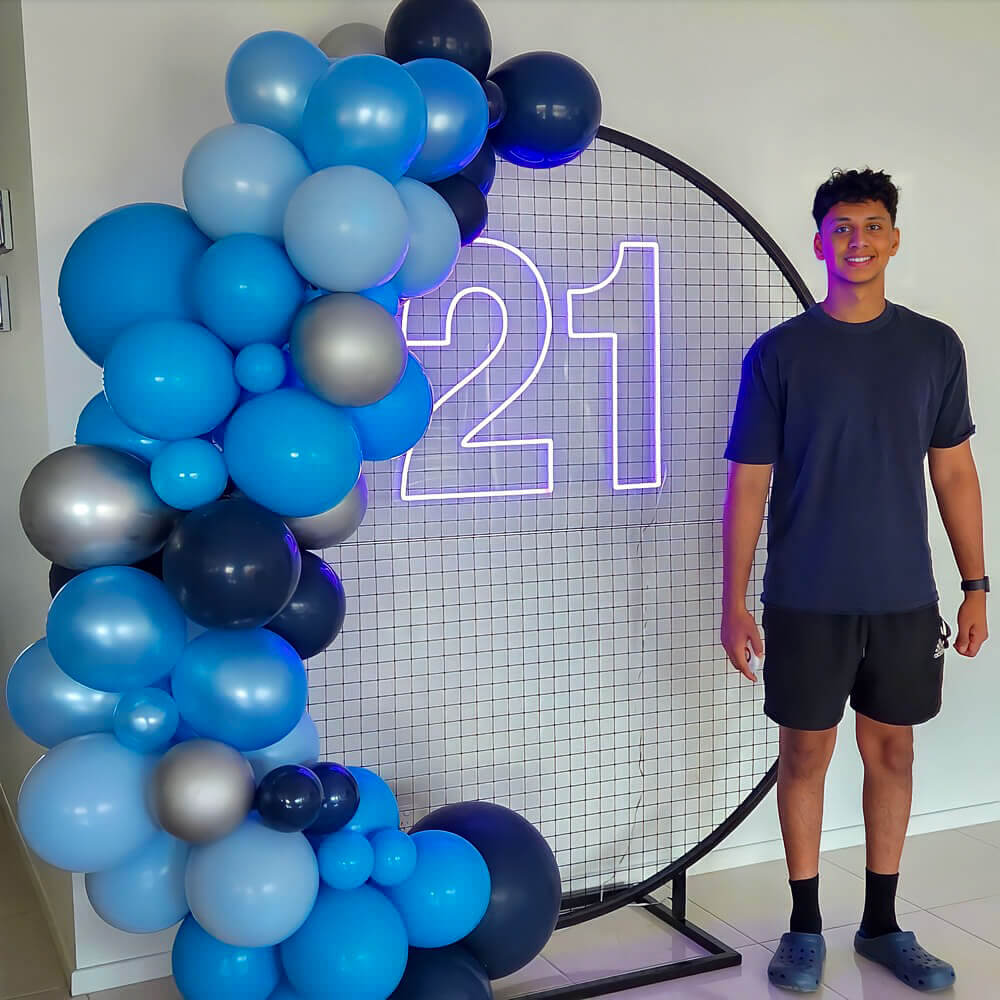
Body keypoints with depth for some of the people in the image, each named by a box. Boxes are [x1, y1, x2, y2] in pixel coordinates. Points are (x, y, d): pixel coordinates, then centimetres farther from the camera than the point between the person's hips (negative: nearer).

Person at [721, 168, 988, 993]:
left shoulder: (936, 346, 4)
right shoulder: (779, 353, -3)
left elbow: (954, 472, 8)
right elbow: (748, 483, -3)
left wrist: (976, 586, 5)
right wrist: (734, 601, -6)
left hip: (905, 598, 2)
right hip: (807, 601, -2)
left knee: (892, 753, 11)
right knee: (806, 754, 7)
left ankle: (882, 924, 28)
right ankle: (805, 926, 23)